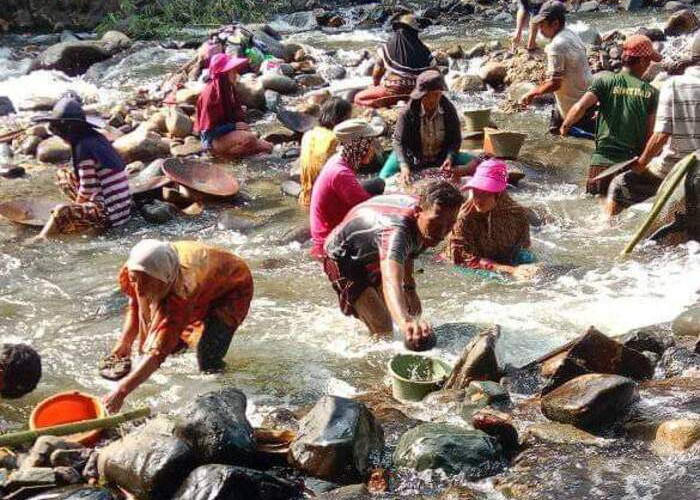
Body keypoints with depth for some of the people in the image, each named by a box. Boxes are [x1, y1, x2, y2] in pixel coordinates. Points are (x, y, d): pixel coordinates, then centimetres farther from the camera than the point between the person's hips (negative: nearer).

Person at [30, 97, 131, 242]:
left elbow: (87, 189, -17)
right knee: (62, 174, 17)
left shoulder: (83, 146, -18)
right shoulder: (97, 138, 7)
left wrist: (75, 208, 0)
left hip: (110, 215, -10)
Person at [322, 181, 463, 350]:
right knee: (383, 331, -20)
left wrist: (409, 287, 6)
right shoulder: (397, 229, -49)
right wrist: (405, 321, -87)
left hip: (371, 256, 8)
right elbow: (390, 282, -69)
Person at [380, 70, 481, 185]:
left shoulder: (449, 110, -10)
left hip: (441, 158, 2)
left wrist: (450, 158, -23)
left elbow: (455, 139, -2)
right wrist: (404, 166, -37)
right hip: (413, 158, -2)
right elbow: (399, 141, -20)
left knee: (476, 162, -16)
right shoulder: (407, 113, -17)